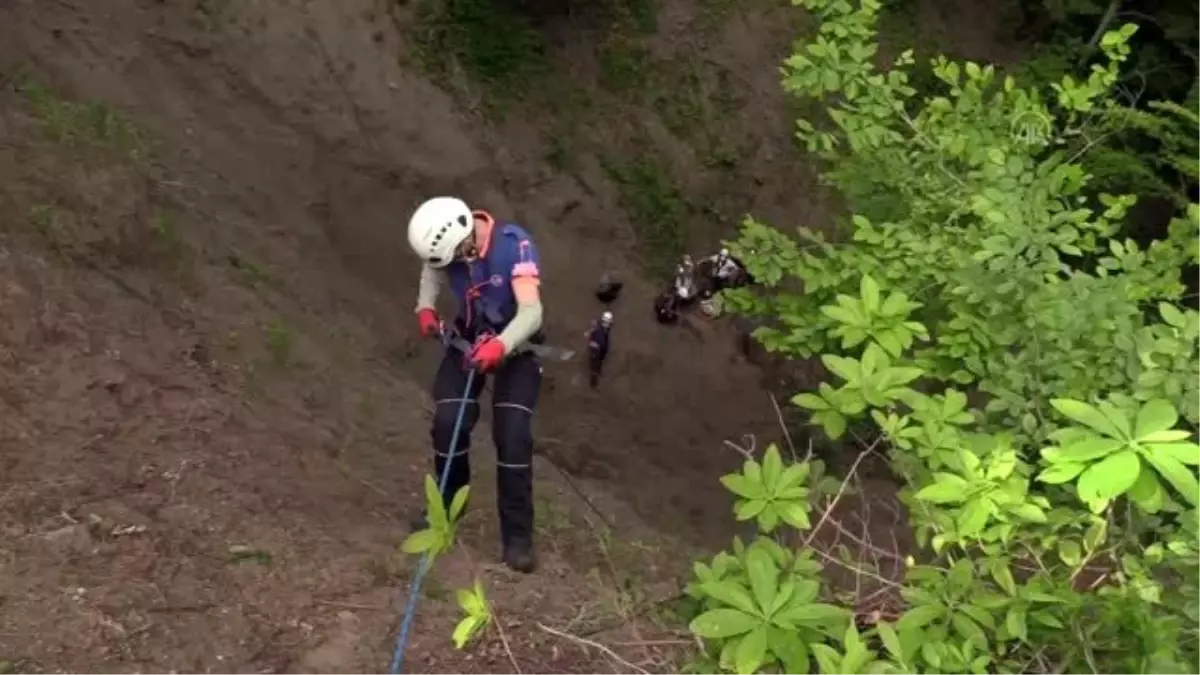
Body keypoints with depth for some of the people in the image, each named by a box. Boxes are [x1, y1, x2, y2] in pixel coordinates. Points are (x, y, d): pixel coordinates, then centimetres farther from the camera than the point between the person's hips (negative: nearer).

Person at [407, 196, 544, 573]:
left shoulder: (514, 244, -32)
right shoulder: (449, 242, -17)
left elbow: (532, 311, -38)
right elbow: (431, 270, 7)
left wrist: (500, 346, -54)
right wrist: (425, 308, -10)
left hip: (516, 346, -4)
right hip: (469, 338, 4)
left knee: (513, 435, -13)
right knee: (447, 422, -10)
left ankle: (517, 535, -1)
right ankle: (448, 505, 16)